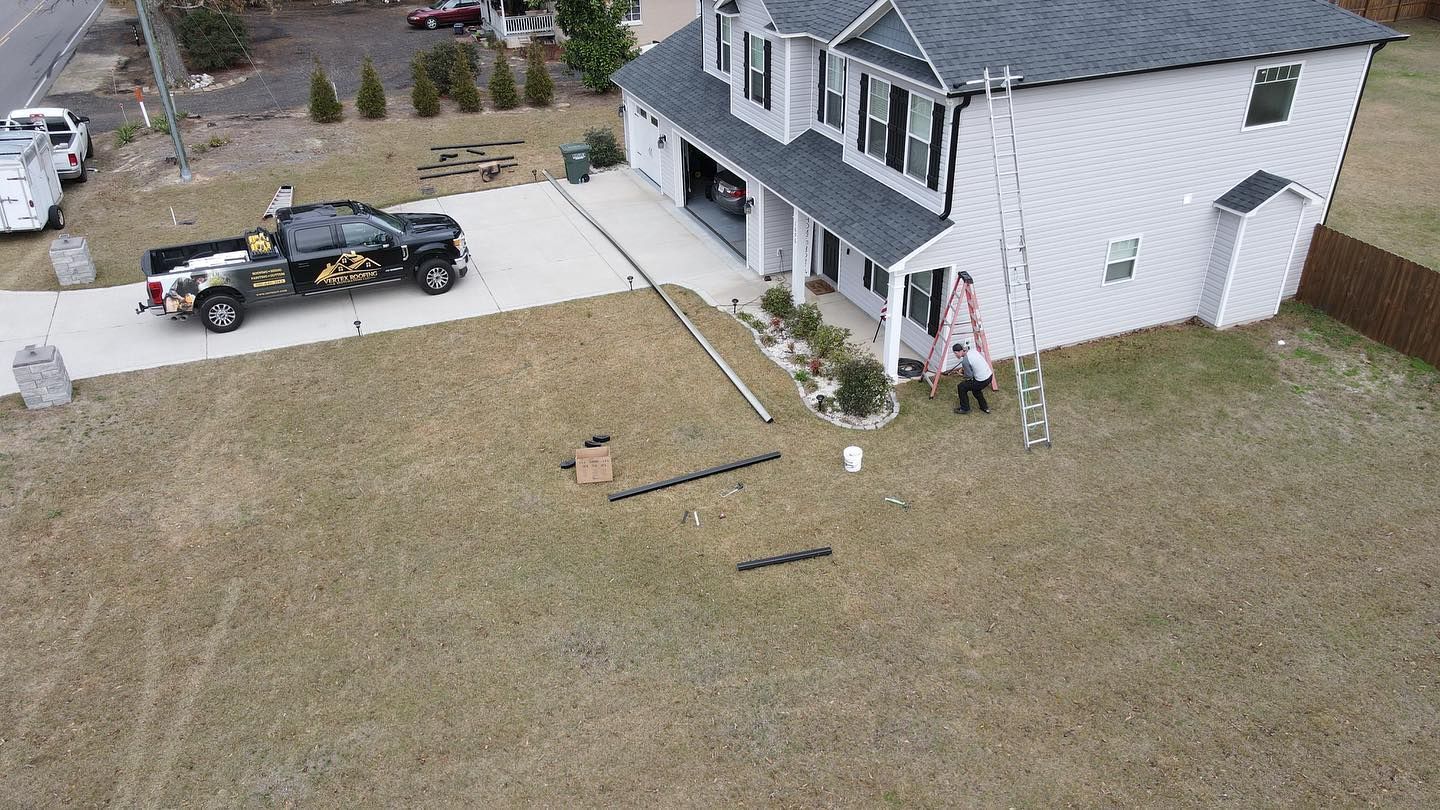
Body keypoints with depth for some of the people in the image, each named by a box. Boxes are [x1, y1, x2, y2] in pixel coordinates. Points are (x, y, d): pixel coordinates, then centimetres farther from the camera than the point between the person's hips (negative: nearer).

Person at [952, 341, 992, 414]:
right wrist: (963, 369, 13)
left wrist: (962, 374, 9)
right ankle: (985, 407, 36)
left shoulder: (965, 360, -20)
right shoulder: (973, 350, 4)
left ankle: (965, 408, 20)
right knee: (975, 387, 33)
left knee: (962, 387, 9)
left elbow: (969, 376, -11)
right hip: (989, 375, 8)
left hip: (982, 381, -8)